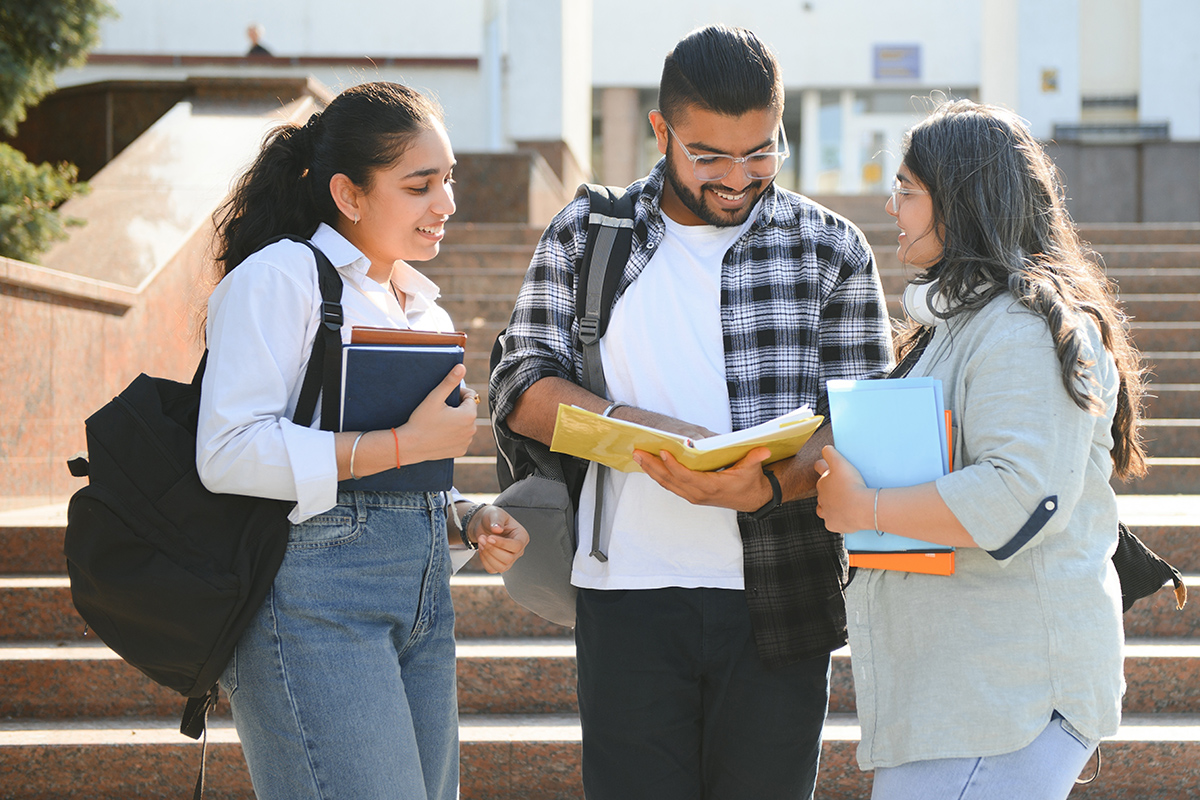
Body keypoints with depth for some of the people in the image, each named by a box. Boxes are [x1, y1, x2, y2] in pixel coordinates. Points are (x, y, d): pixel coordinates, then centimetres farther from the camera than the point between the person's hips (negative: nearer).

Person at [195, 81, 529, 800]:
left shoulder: (420, 301, 22)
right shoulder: (278, 276, -4)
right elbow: (229, 452, -17)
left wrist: (470, 521, 9)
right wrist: (411, 442, -16)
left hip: (424, 598, 8)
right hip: (314, 589, -8)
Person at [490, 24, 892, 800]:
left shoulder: (832, 249, 5)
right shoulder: (587, 234, 8)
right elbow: (521, 387, 3)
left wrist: (767, 487, -20)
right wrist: (631, 426, -16)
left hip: (777, 598, 0)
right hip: (628, 590, 0)